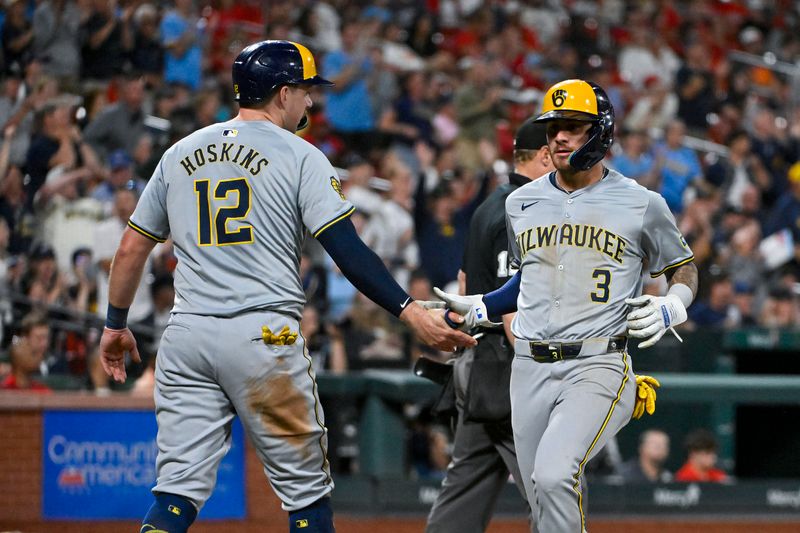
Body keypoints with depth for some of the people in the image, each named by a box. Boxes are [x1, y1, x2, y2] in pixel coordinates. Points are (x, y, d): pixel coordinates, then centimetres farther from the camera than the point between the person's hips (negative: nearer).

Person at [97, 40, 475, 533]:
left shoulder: (179, 154, 14)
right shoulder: (299, 157, -1)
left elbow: (132, 248, 16)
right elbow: (348, 251, -11)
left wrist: (116, 323, 28)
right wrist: (411, 312, -13)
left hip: (186, 338, 4)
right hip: (265, 336, -4)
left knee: (179, 494, 2)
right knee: (307, 490, 6)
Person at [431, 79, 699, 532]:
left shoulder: (641, 205, 0)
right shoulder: (521, 203, 13)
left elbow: (684, 268, 11)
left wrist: (671, 308, -8)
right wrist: (481, 308, 18)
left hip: (598, 364, -5)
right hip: (531, 369, 5)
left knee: (553, 477, -27)